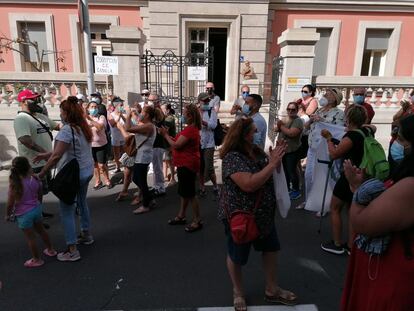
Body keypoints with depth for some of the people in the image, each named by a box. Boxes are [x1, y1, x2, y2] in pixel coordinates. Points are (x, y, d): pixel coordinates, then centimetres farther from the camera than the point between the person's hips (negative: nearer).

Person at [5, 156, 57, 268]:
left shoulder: (15, 185, -23)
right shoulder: (35, 179, -10)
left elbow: (10, 203, -16)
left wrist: (8, 215, 1)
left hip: (24, 214, -5)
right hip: (36, 209, 5)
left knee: (30, 237, 10)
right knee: (41, 230, 25)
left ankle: (37, 260, 24)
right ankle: (50, 250, 40)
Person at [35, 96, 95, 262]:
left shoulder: (67, 130, -19)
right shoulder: (84, 127, 6)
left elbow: (57, 156, -22)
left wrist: (41, 174, -14)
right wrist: (46, 155, 12)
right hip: (87, 171, 9)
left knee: (67, 211, 1)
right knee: (81, 202, 24)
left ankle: (72, 250, 6)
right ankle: (86, 235, 39)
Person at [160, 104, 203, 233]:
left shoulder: (190, 130, -21)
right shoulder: (191, 128, 13)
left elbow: (176, 145, -21)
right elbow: (179, 142, 14)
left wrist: (165, 135, -9)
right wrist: (168, 134, 6)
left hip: (187, 165, -11)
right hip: (185, 164, 11)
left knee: (190, 193, -4)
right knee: (184, 192, 18)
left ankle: (197, 221, 6)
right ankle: (181, 216, 30)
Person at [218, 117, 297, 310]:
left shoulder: (257, 151, -1)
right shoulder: (232, 157, -24)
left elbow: (271, 174, 7)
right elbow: (249, 184, -35)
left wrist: (276, 159, -13)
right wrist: (272, 163, -29)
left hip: (263, 213, 8)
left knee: (271, 249, 19)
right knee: (237, 257, 13)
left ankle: (271, 290, 39)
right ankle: (238, 292, 38)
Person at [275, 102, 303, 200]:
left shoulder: (298, 121, -15)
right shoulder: (286, 120, 11)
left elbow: (291, 133, -29)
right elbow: (276, 129, 4)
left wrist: (281, 126, -16)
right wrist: (279, 125, -18)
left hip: (292, 151, -8)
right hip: (283, 150, 8)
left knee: (292, 171, -2)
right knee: (285, 170, 18)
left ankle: (296, 191, 13)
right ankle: (287, 188, 34)